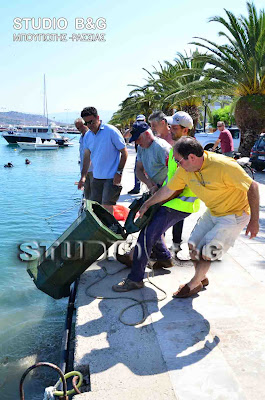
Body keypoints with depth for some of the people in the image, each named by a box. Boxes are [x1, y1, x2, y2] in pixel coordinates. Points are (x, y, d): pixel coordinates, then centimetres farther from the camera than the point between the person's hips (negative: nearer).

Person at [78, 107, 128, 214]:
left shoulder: (111, 131, -10)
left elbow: (124, 153, -7)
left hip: (111, 178, -6)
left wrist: (119, 172, -13)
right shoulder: (87, 136, 8)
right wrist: (83, 176, 9)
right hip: (96, 177, 6)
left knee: (107, 206, -7)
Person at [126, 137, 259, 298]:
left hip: (235, 214, -6)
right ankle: (202, 278, 33)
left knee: (205, 251, -8)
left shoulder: (223, 166, -31)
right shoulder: (185, 170, -12)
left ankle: (195, 284, 20)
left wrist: (254, 221, -18)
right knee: (193, 245, 5)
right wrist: (146, 204, 11)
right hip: (212, 212, 6)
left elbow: (253, 187, -22)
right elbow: (168, 189, 3)